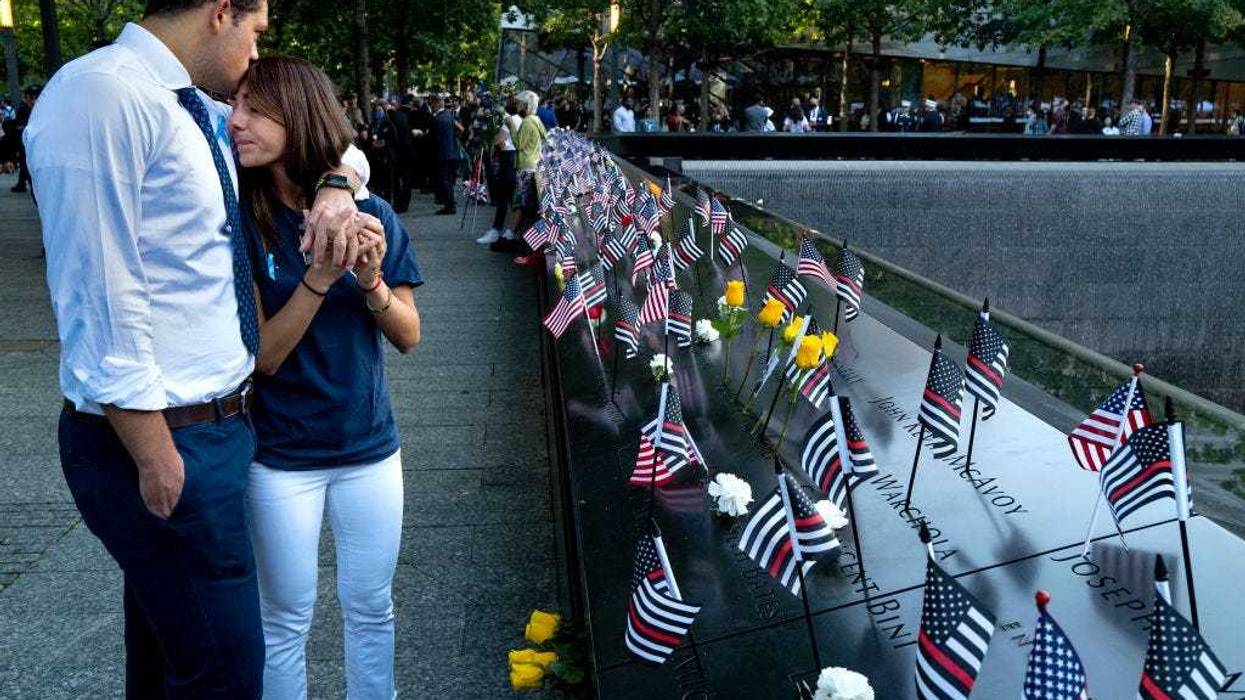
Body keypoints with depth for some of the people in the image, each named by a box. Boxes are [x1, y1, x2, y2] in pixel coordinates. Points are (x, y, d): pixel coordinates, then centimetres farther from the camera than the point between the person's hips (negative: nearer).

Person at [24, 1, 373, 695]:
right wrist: (158, 458, -20)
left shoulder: (204, 112, 11)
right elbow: (101, 299, -21)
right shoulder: (100, 94, -16)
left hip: (217, 422, 9)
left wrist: (337, 186, 2)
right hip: (165, 439, -9)